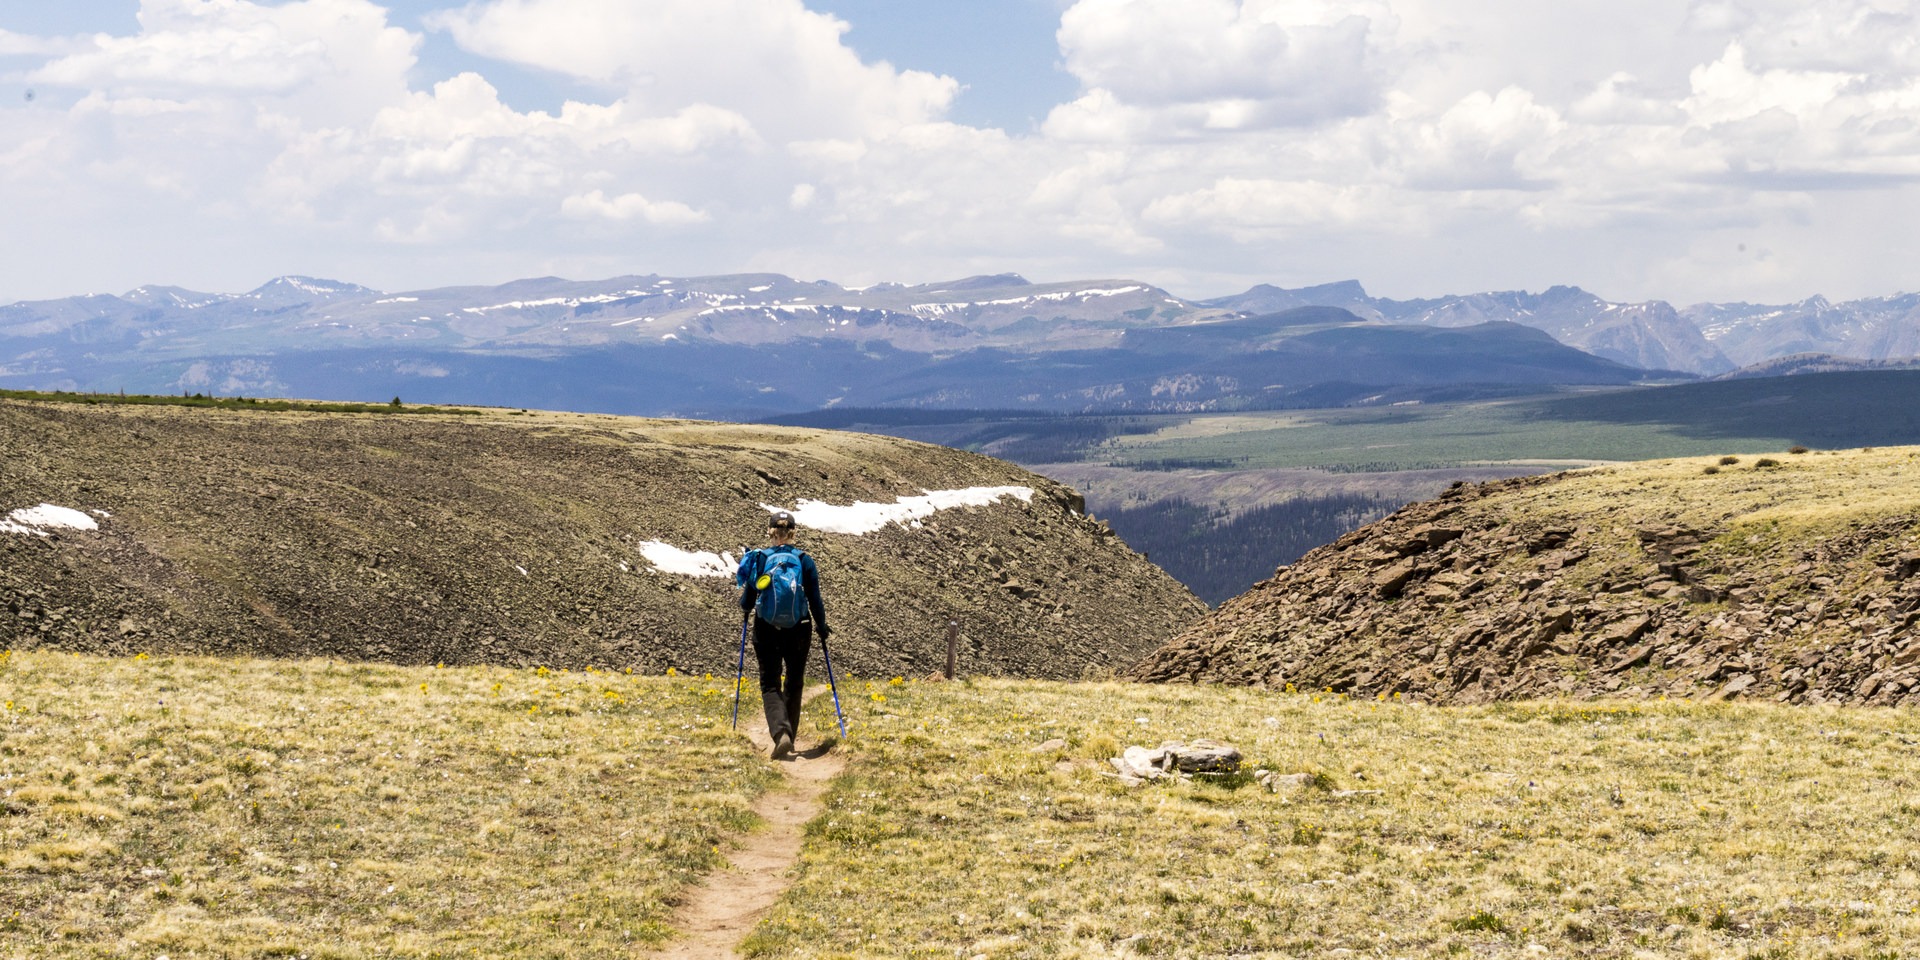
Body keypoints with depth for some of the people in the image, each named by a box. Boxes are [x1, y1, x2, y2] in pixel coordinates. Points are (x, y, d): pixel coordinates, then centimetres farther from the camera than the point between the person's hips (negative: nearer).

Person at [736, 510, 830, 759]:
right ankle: (789, 737, 25)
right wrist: (822, 627, 15)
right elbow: (815, 599, -1)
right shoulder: (805, 560, -4)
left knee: (770, 685, 4)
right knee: (794, 684, 19)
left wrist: (745, 610, 26)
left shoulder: (758, 559, -5)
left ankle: (781, 734, -19)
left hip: (766, 629, -1)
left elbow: (747, 599, 2)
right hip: (798, 630, 1)